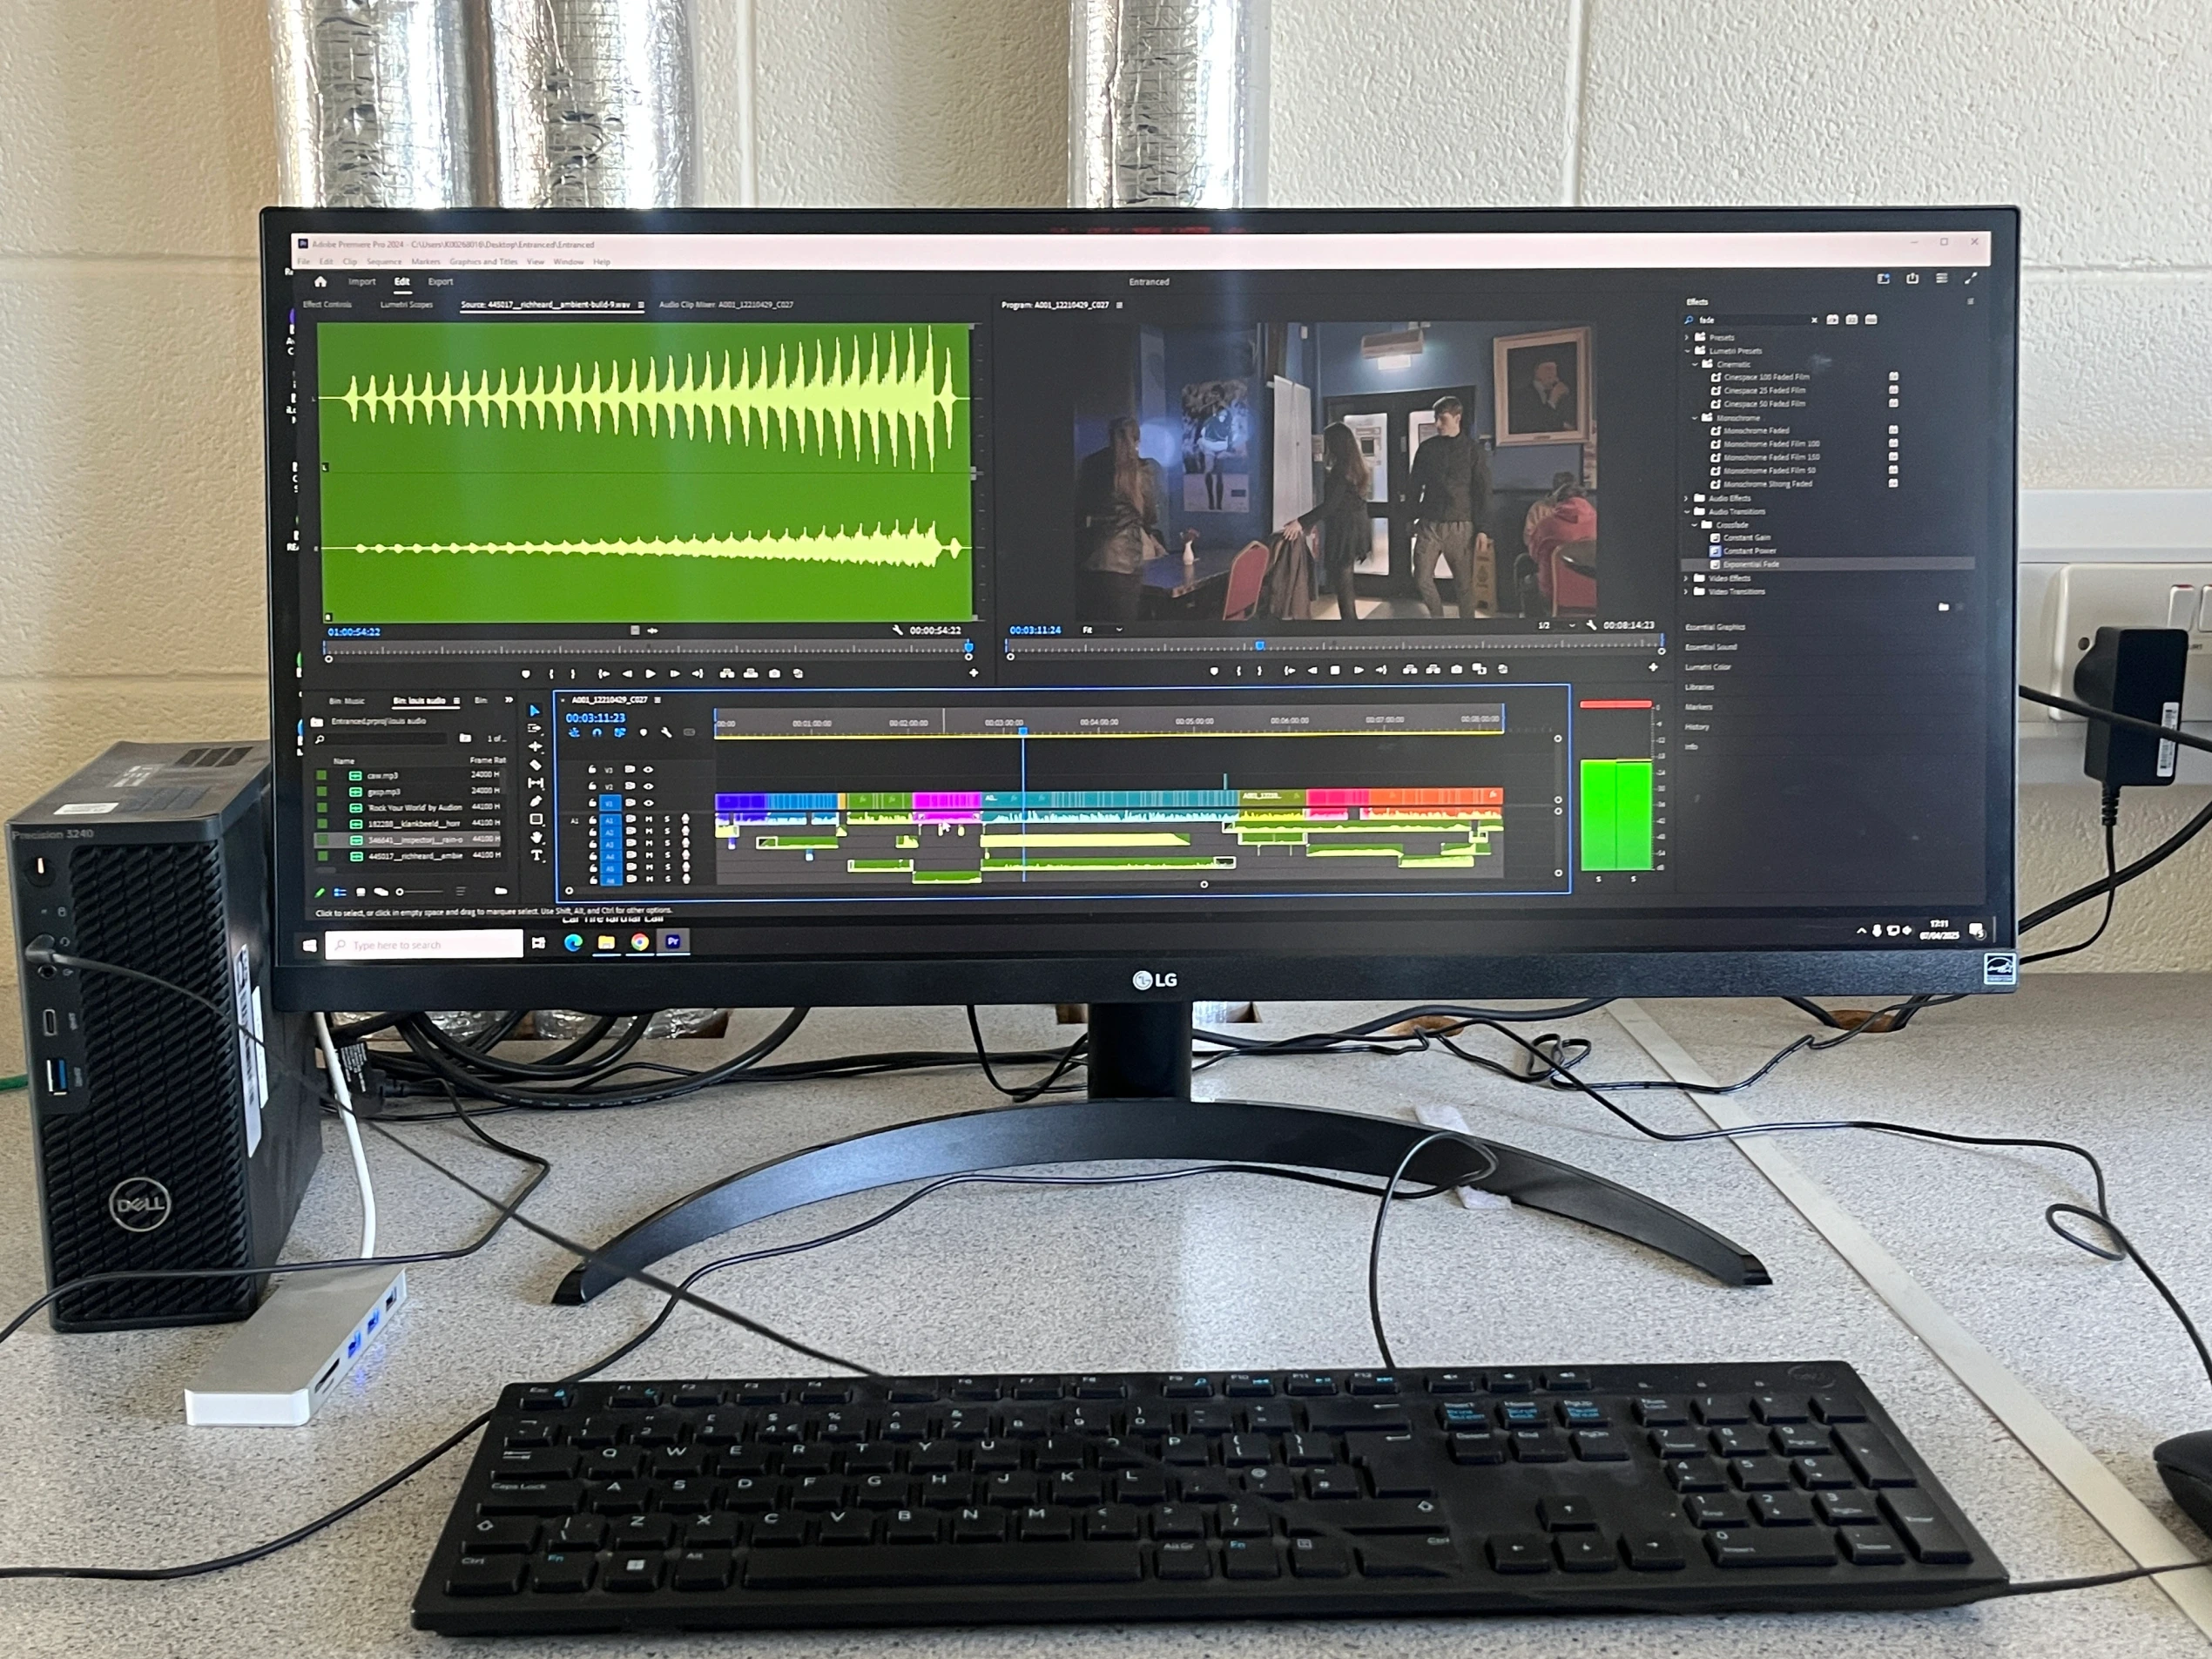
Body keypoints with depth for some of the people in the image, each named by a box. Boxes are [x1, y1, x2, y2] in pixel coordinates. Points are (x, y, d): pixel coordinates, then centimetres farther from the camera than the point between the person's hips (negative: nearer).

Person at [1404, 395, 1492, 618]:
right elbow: (1414, 485, 13)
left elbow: (1483, 489, -1)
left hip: (1460, 525, -2)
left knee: (1465, 583, 2)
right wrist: (1412, 518, 8)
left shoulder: (1473, 449, 0)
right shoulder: (1427, 448, 7)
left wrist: (1483, 527, -6)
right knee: (1422, 578, -3)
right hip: (1430, 523, 2)